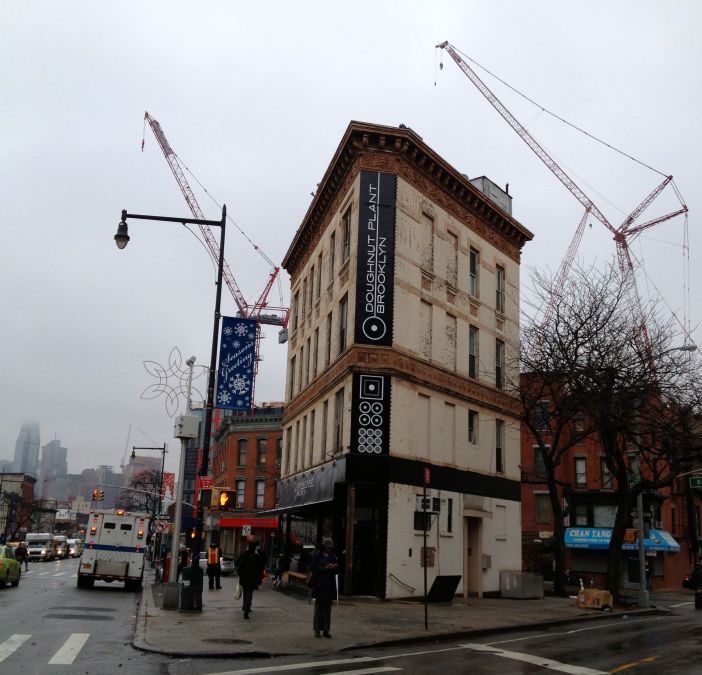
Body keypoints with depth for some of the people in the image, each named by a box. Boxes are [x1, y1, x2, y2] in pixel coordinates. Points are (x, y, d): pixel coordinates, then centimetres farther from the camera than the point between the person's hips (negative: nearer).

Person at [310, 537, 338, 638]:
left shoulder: (333, 557, 13)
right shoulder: (317, 556, 1)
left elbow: (337, 570, 13)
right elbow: (312, 567, -8)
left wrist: (334, 567, -10)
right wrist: (324, 568, -16)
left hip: (330, 585, 4)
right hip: (319, 585, -4)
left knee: (328, 608, 5)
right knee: (318, 608, -2)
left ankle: (326, 630, 9)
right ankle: (317, 630, 4)